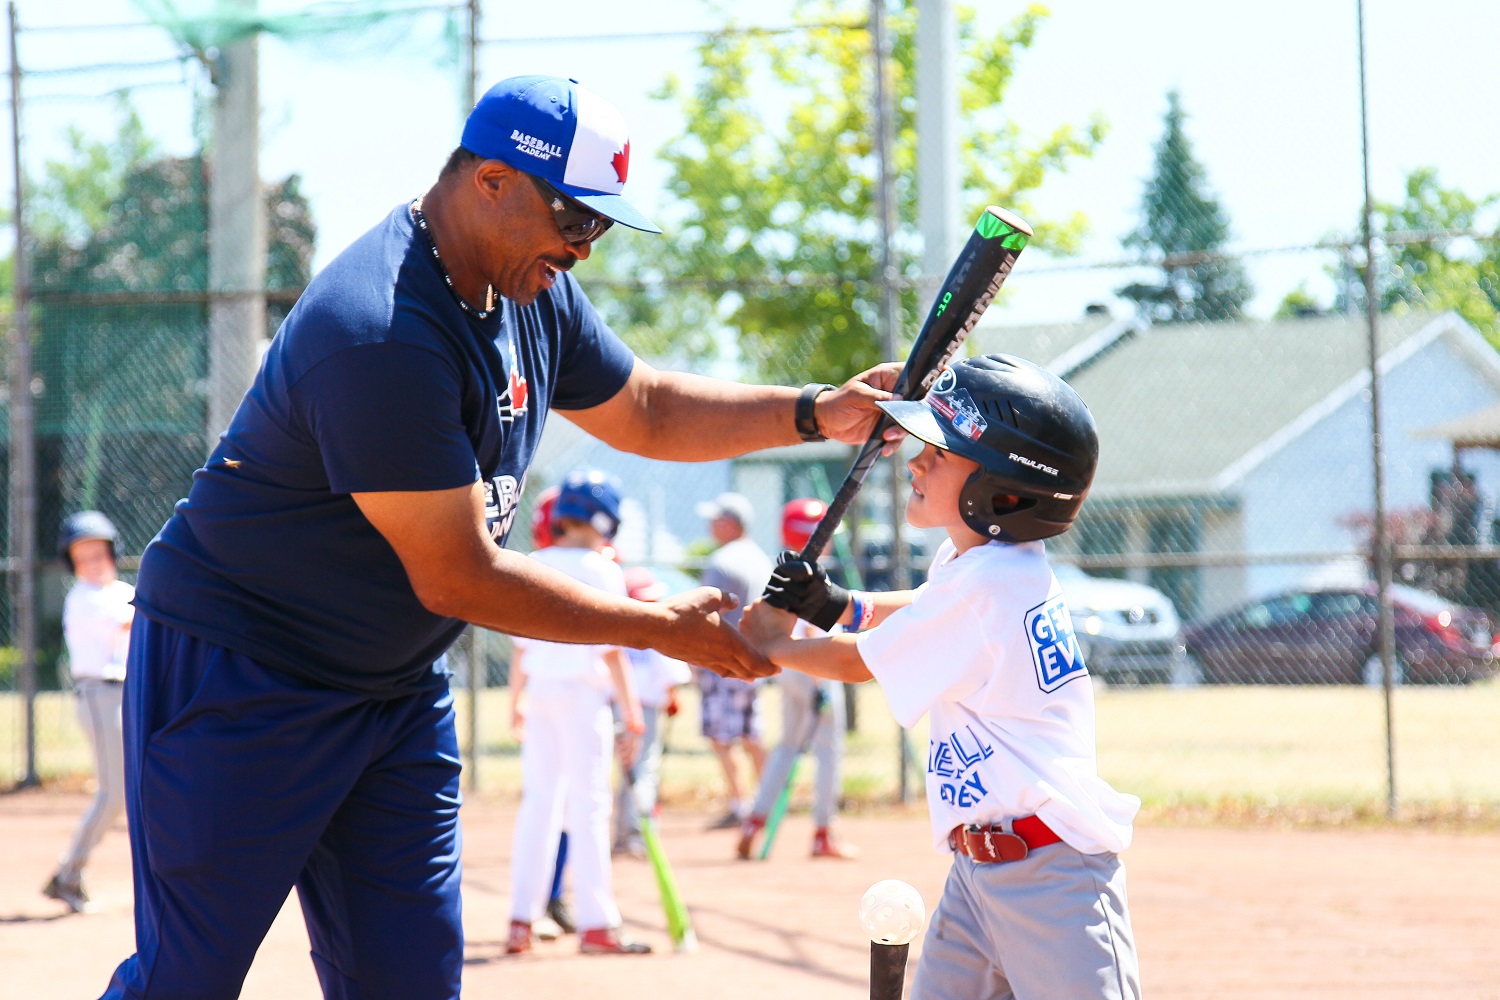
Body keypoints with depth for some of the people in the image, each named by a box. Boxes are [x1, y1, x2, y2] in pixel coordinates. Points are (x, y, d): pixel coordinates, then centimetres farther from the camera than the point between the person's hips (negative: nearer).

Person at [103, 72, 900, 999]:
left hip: (399, 684, 9)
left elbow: (646, 409, 19)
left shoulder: (533, 290, 2)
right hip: (239, 677, -9)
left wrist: (815, 413, 3)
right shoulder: (384, 337, -28)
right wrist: (662, 627, -16)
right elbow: (457, 577, -25)